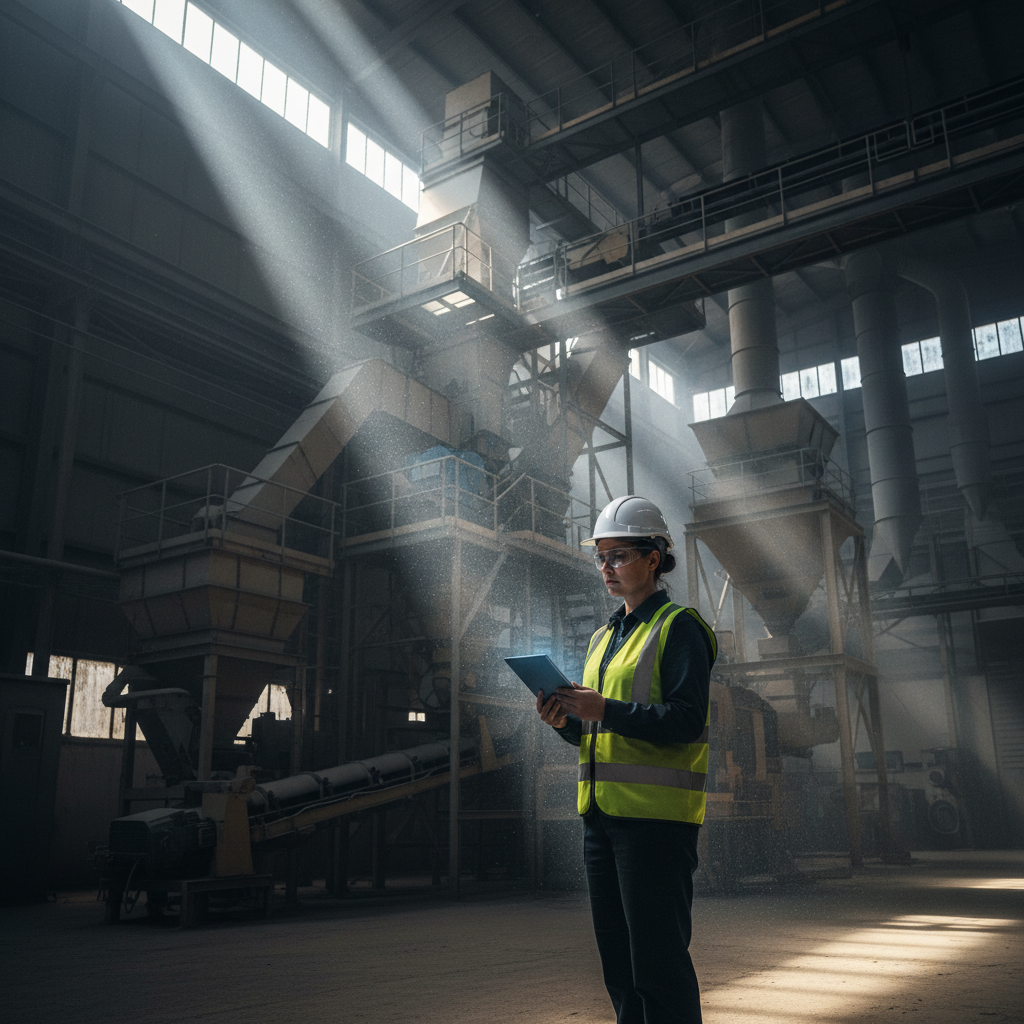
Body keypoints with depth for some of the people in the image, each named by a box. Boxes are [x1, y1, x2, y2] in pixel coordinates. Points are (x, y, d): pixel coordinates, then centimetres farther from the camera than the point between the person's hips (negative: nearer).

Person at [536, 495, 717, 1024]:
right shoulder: (603, 638, 19)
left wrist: (606, 711, -24)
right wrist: (567, 721, 0)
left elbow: (687, 721, -15)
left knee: (658, 960, -4)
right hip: (600, 810, 8)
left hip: (656, 814, -8)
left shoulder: (678, 627, -5)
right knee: (618, 960, 14)